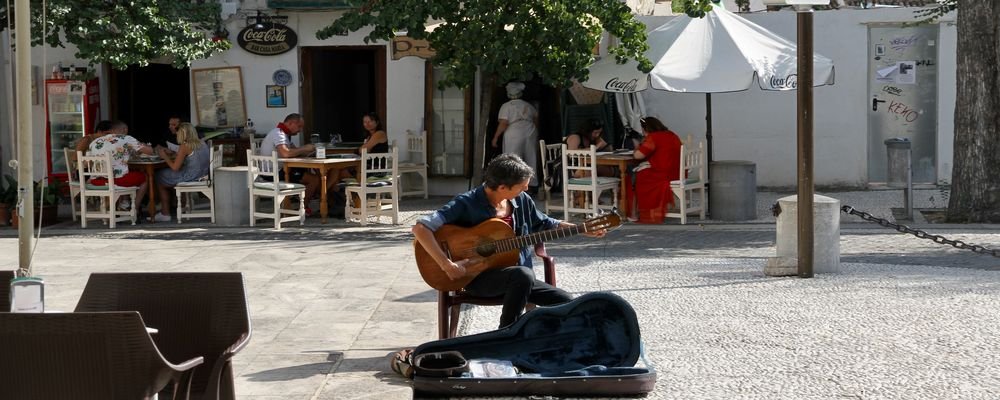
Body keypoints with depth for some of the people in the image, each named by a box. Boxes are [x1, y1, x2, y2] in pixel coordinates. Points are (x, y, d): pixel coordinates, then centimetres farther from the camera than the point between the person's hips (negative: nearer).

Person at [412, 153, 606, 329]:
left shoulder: (521, 200, 3)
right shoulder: (467, 204, -16)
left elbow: (544, 224, 22)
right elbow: (420, 228, -23)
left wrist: (583, 230, 14)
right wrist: (447, 265, -30)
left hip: (518, 278, 6)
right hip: (478, 277, -6)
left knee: (566, 302, -8)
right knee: (523, 274, -36)